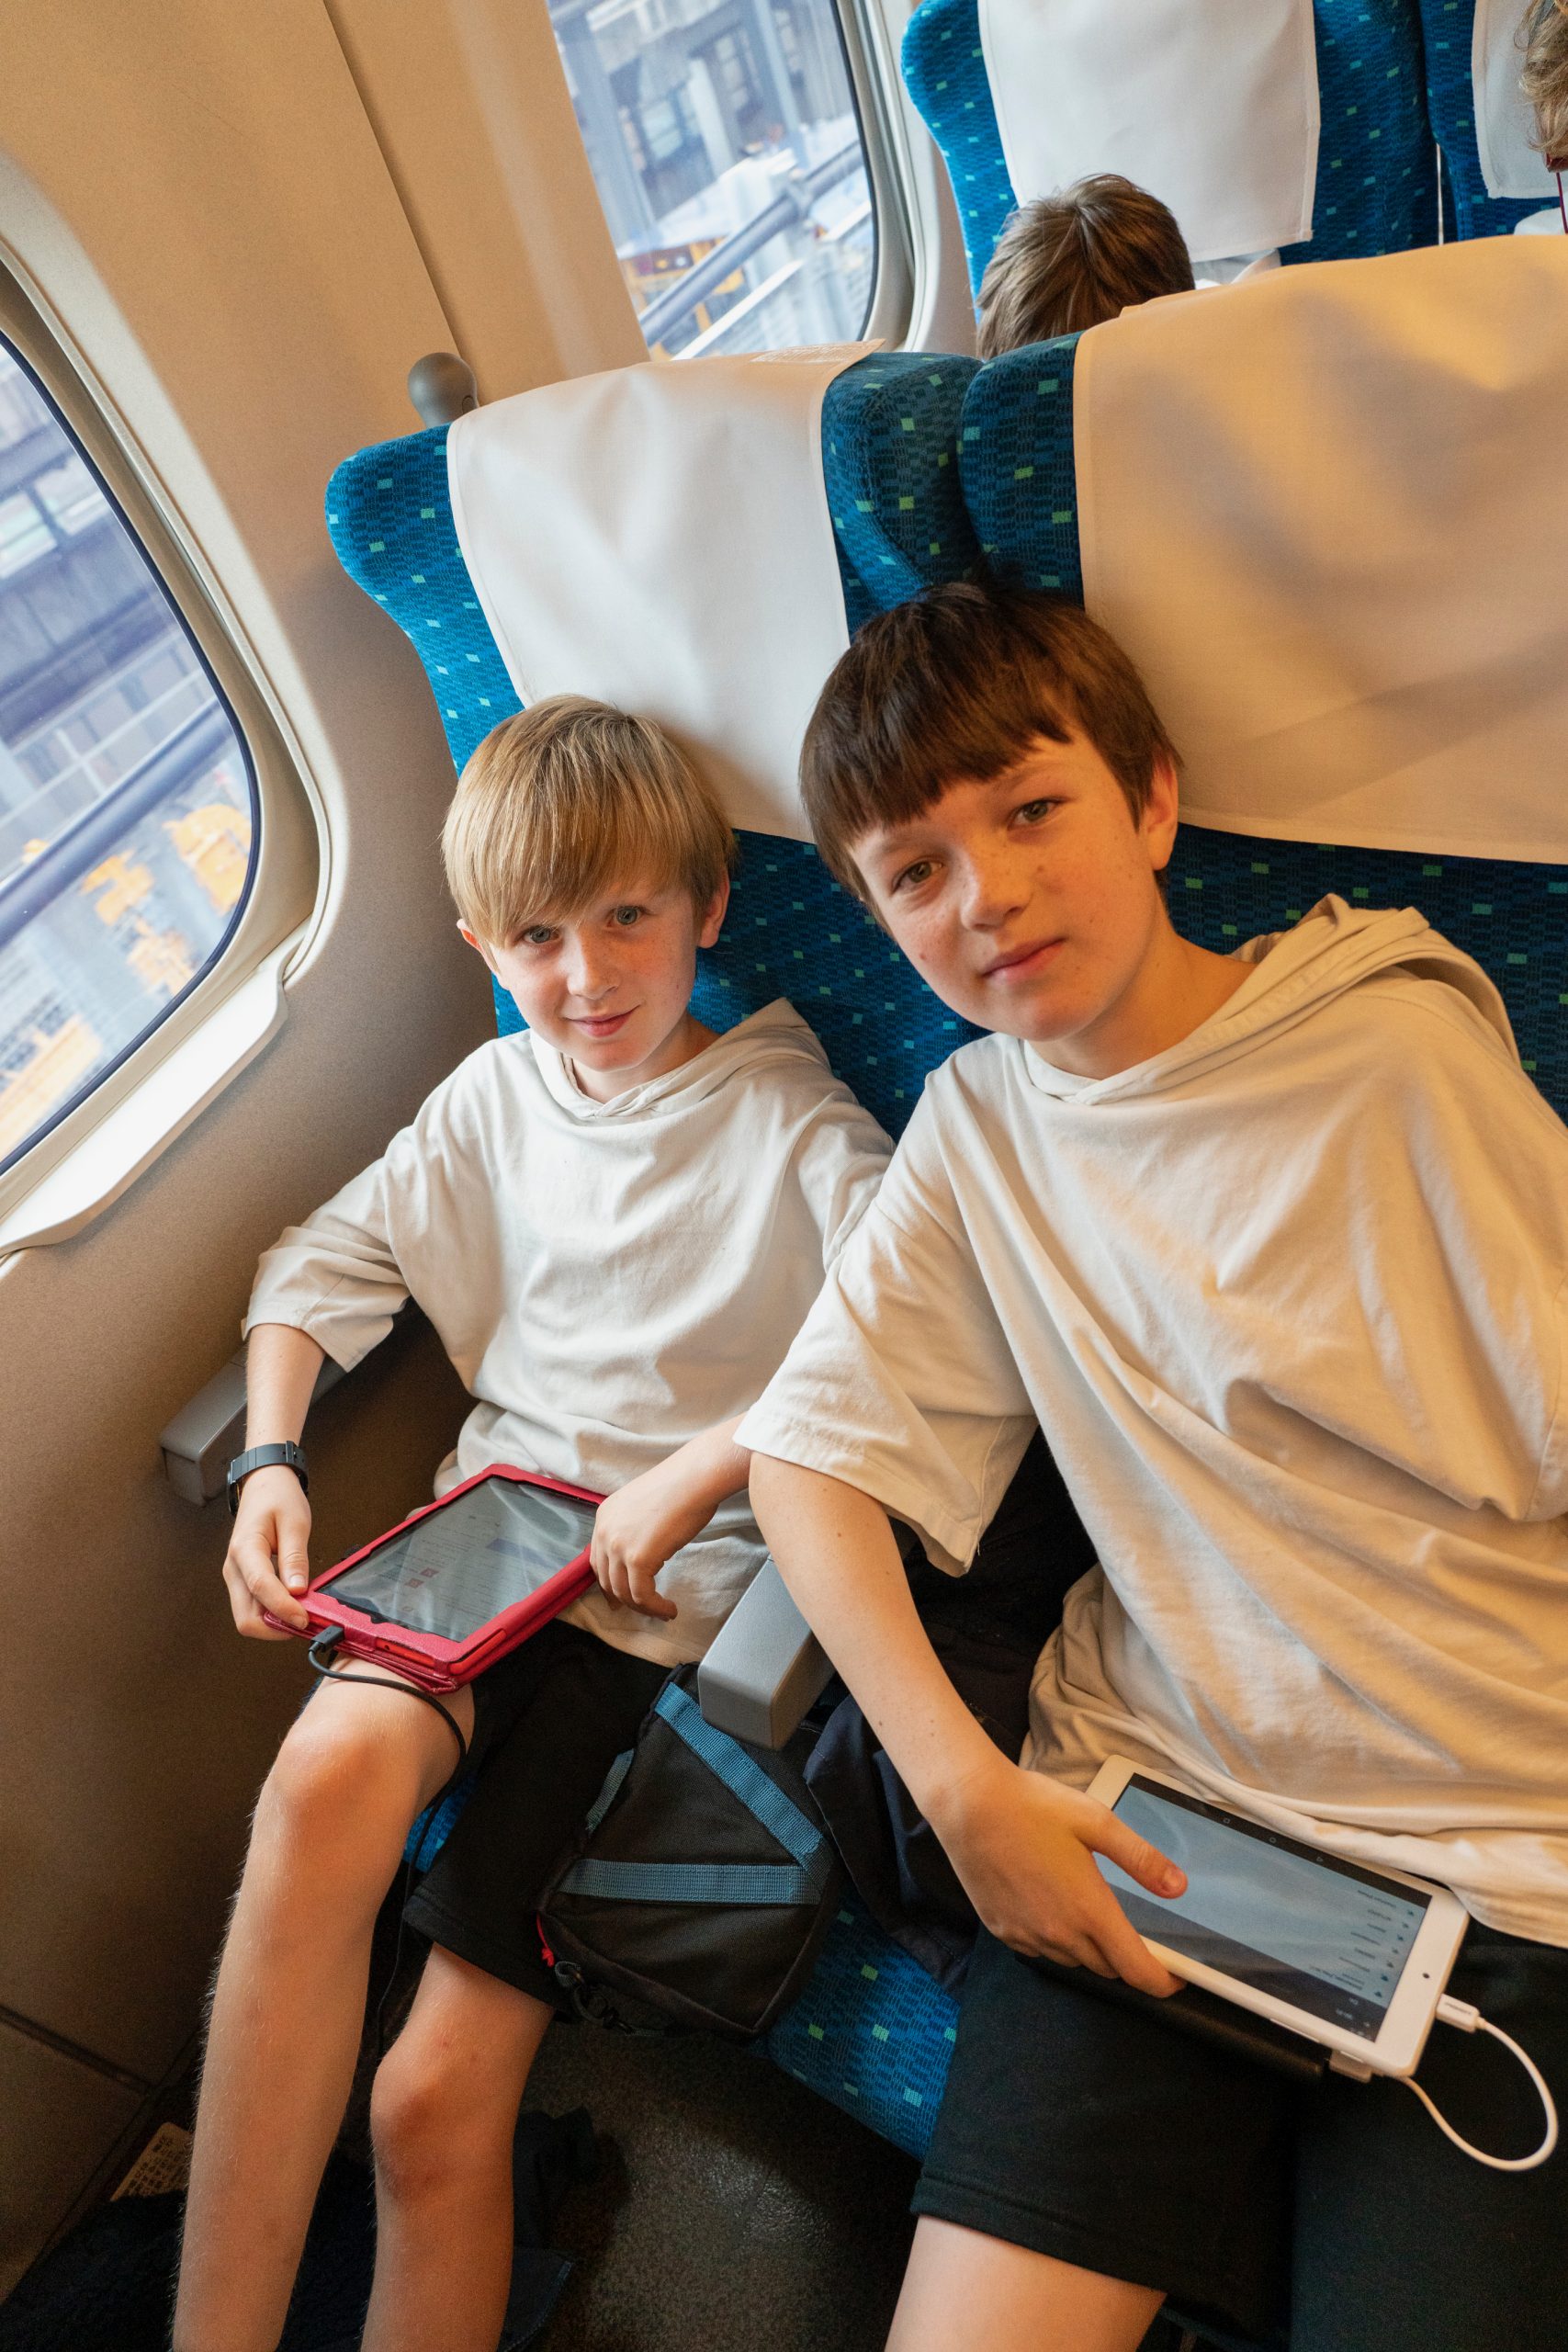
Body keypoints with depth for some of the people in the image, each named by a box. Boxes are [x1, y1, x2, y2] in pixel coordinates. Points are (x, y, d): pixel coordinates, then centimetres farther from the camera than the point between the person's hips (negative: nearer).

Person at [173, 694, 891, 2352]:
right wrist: (270, 1462, 0)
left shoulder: (790, 1116, -4)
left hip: (679, 1590, -3)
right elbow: (321, 1264, 15)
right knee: (331, 1766, -30)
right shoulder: (493, 1099, 10)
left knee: (439, 2095, -8)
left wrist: (695, 1472, -20)